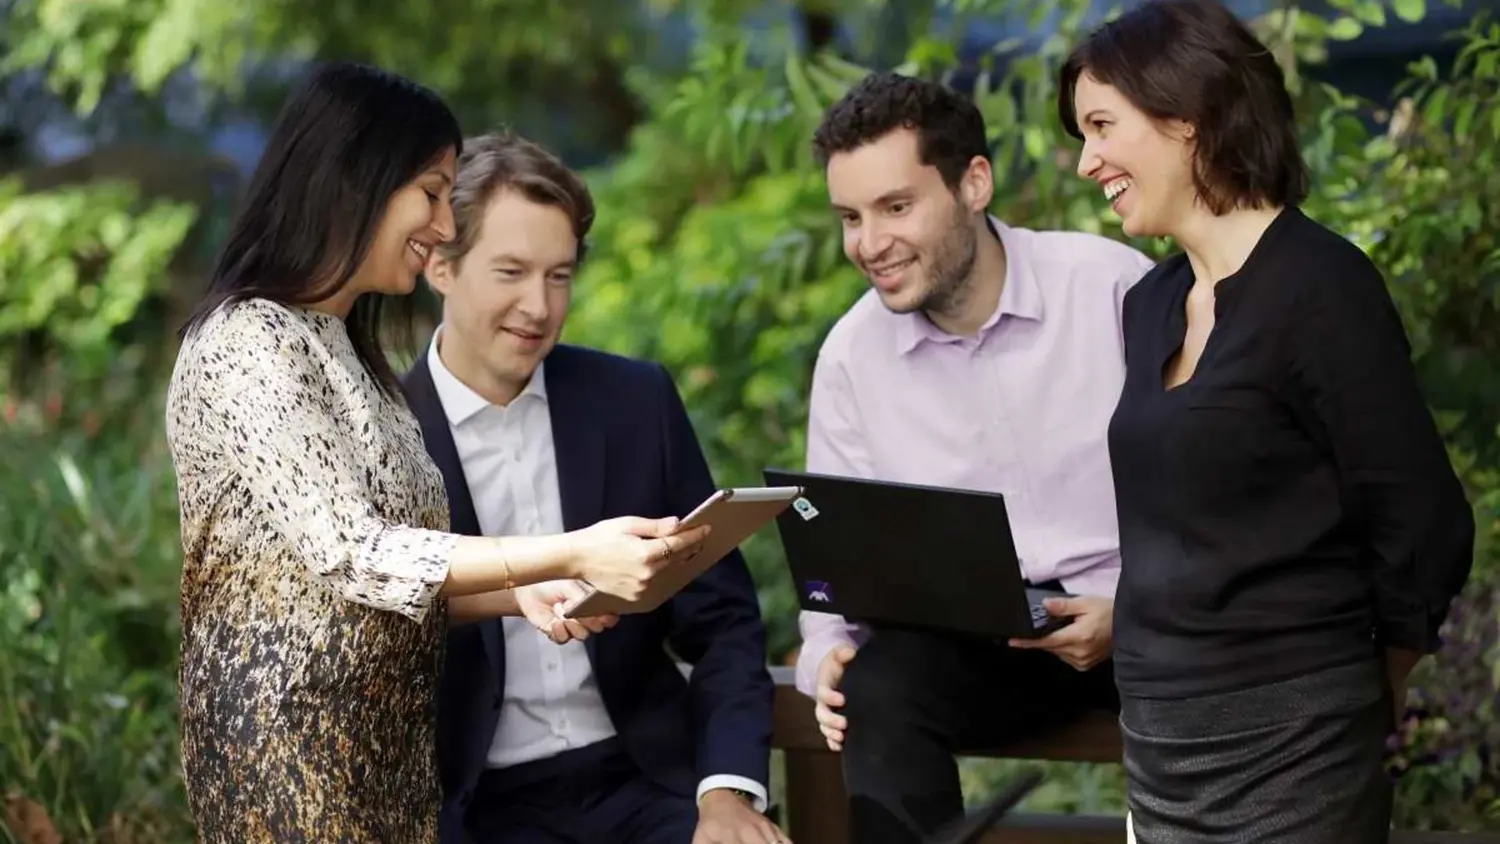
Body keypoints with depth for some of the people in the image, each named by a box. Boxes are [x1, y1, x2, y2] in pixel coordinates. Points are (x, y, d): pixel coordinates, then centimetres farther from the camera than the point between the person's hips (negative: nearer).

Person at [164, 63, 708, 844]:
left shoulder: (339, 342, 14)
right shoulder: (248, 342, -15)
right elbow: (349, 553, -22)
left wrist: (522, 593, -3)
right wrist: (572, 554, -23)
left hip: (381, 735, 9)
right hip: (292, 742, -9)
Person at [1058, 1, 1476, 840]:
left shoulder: (1317, 285, -12)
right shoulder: (1151, 304, 10)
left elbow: (1424, 533, -11)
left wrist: (1357, 704, 1)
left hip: (1289, 751, -7)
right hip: (1160, 743, 7)